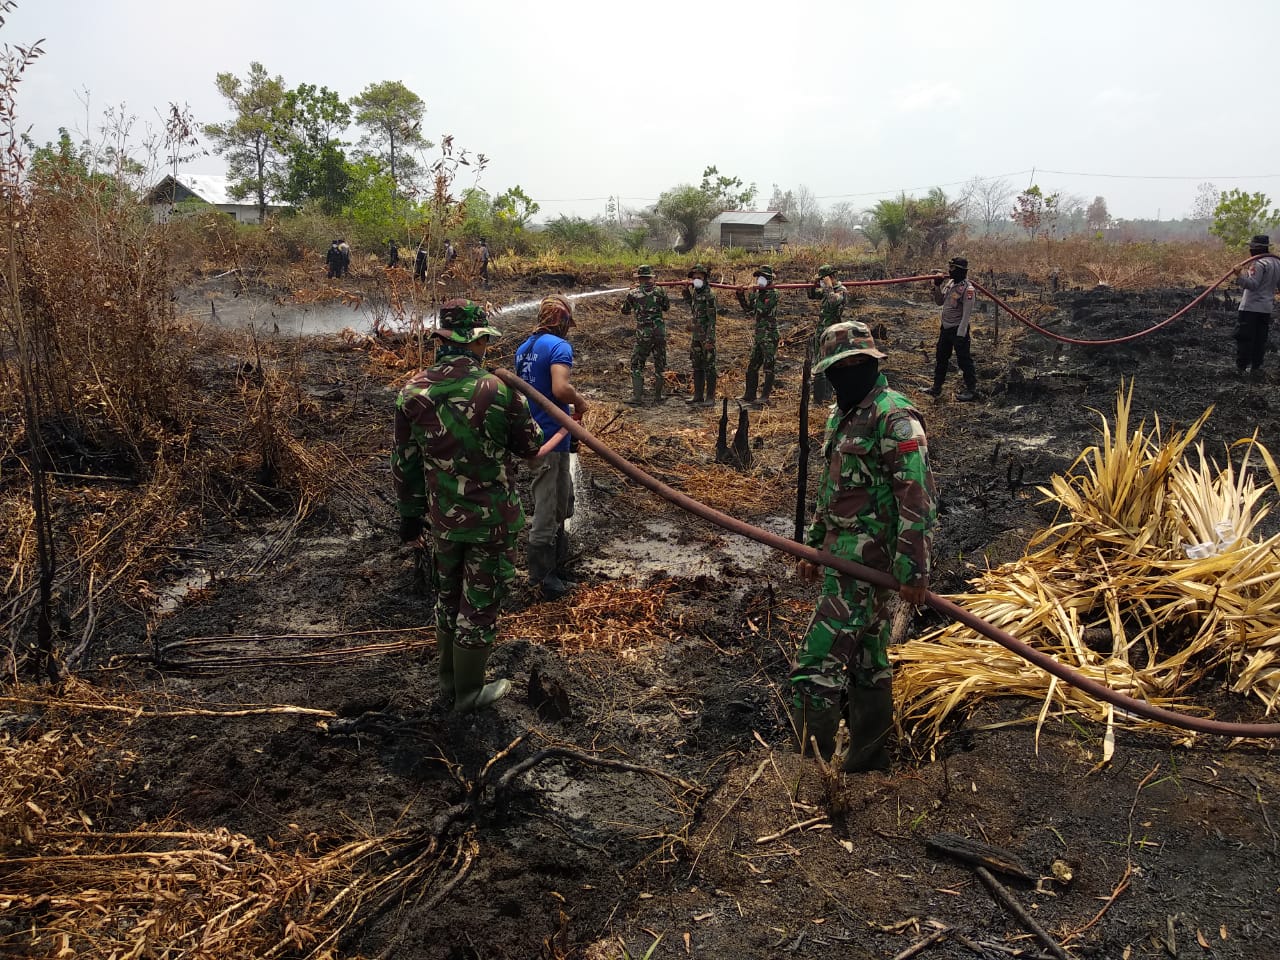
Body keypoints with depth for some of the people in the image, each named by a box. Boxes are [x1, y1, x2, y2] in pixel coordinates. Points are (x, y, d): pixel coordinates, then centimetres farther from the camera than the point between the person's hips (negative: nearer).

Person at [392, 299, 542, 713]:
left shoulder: (413, 392, -7)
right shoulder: (499, 391, -20)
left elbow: (404, 463, 2)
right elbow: (530, 445, -5)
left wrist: (409, 515, 14)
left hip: (442, 519, 5)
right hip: (493, 519, -4)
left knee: (448, 598, 23)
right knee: (479, 603, 9)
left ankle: (449, 680, 39)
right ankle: (468, 692, 23)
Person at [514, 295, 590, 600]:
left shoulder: (524, 347, 11)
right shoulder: (559, 346, -16)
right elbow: (560, 389, -30)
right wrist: (580, 400, -10)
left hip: (531, 433, 9)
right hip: (550, 437, -9)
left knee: (563, 500, 23)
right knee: (547, 509, 2)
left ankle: (557, 563, 35)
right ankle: (542, 578, 12)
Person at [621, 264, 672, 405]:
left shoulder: (633, 293, -4)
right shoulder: (659, 291, 0)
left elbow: (625, 310, 11)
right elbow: (667, 307, 16)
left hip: (643, 335, -2)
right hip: (660, 332, 2)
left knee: (637, 365, 6)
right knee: (660, 365, 13)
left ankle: (637, 397, -4)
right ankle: (658, 397, 15)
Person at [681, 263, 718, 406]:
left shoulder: (709, 294, -14)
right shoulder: (693, 291, 10)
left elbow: (712, 318, -17)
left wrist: (709, 340, -22)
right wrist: (685, 292, 11)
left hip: (706, 336, -8)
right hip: (694, 335, 8)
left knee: (709, 367, -2)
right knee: (697, 367, 13)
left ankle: (710, 397, 2)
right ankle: (698, 395, 21)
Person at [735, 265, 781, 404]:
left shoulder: (773, 294, -9)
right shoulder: (758, 293, 14)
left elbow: (762, 310, -22)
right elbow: (749, 310, 18)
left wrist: (753, 296, -16)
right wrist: (740, 295, 9)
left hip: (769, 335, -9)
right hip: (758, 334, 9)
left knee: (768, 366, -3)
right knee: (752, 366, 10)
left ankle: (765, 395, 1)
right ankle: (749, 396, 15)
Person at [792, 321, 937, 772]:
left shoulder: (895, 417, -15)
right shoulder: (840, 416, 15)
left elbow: (918, 497, -20)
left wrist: (913, 568, -22)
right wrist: (813, 543, 24)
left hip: (868, 560, -10)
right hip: (843, 555, 10)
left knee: (816, 665, -13)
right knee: (867, 659, 18)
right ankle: (869, 757, 30)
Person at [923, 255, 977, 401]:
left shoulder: (968, 289, -18)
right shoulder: (949, 283, 6)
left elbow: (966, 314, -20)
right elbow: (939, 302, 14)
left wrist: (960, 335, -22)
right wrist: (937, 287, -2)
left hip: (958, 329, -9)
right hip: (945, 327, 9)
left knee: (964, 359, -1)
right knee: (940, 358, 16)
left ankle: (972, 390, 10)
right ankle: (936, 388, 28)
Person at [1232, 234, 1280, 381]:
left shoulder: (1259, 264, -15)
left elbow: (1252, 284, -23)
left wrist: (1240, 276, -35)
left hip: (1251, 308, -8)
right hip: (1267, 308, 8)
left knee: (1244, 337, -4)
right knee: (1260, 340, 10)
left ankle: (1240, 368, -4)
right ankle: (1256, 368, 13)